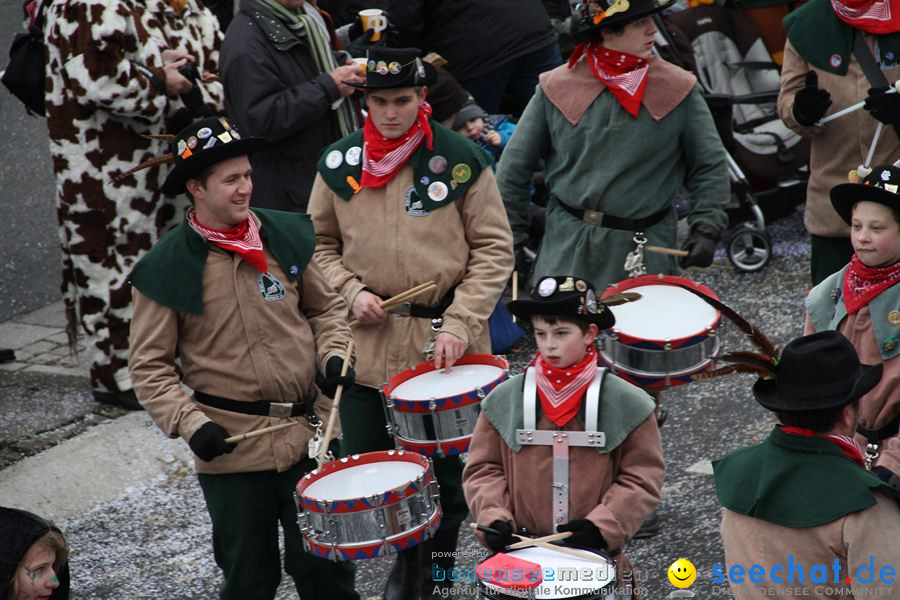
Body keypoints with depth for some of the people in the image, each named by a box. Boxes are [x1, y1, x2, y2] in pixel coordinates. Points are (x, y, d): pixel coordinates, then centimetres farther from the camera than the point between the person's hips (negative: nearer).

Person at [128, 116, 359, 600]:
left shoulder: (286, 235, 2)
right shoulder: (165, 268, -8)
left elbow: (326, 307, 15)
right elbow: (150, 367, -4)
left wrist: (333, 355, -4)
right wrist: (189, 423, -16)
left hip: (310, 432, 2)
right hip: (233, 448, -2)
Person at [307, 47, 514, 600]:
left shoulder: (462, 160, -6)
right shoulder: (339, 164, 2)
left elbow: (494, 251, -4)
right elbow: (320, 244, 13)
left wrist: (459, 325, -13)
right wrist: (350, 291, -5)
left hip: (443, 341, -2)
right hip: (367, 342, 2)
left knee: (445, 471, 9)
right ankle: (406, 554, 33)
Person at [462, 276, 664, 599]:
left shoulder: (625, 402, -4)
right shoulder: (505, 399, 0)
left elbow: (642, 478, -2)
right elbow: (483, 468, 6)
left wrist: (601, 526, -13)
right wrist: (493, 518, -10)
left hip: (595, 552, -1)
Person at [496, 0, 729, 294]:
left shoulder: (678, 89, -1)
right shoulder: (557, 88, 0)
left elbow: (710, 166, 5)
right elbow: (514, 168, 7)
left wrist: (706, 230, -6)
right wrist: (510, 238, 6)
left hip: (645, 253, -1)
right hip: (567, 249, 1)